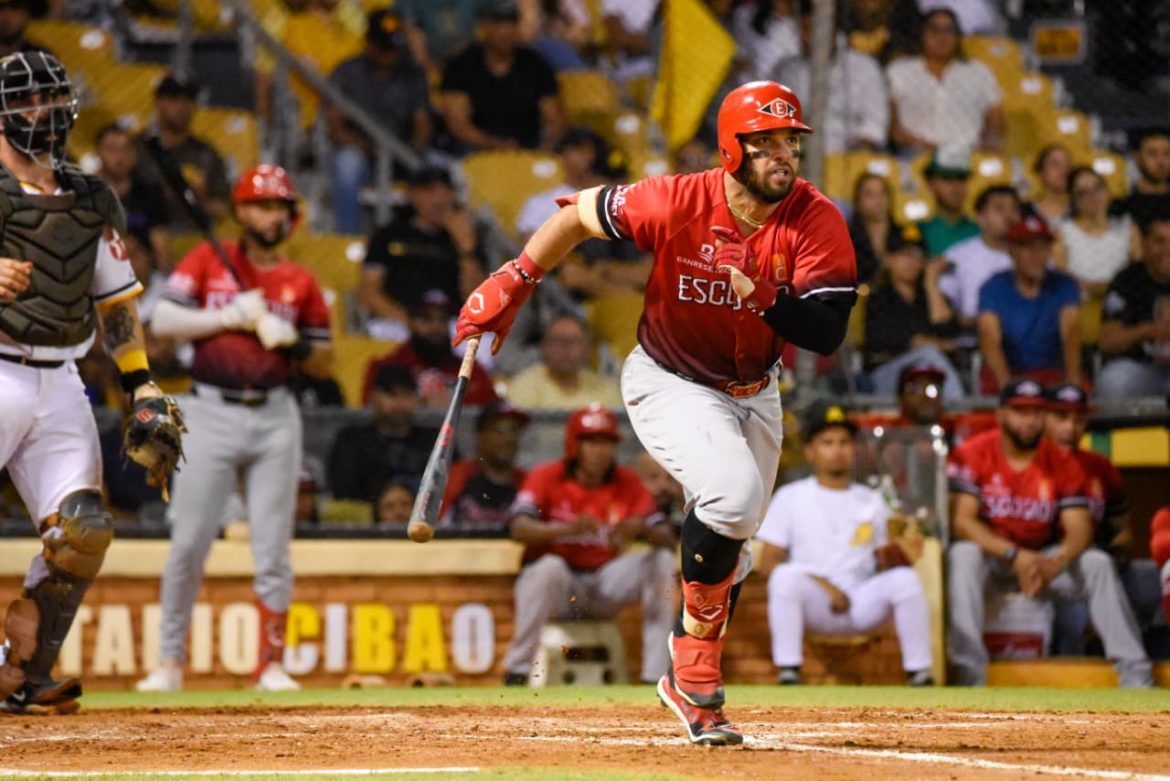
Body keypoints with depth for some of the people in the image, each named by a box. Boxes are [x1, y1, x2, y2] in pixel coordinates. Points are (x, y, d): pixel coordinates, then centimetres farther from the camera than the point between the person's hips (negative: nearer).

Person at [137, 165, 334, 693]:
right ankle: (169, 662, 5)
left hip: (275, 417, 2)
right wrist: (228, 317, -12)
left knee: (273, 550, 0)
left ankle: (271, 664, 7)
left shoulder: (300, 282, 10)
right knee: (188, 544, -3)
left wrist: (292, 341, -7)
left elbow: (325, 363, 12)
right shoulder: (207, 262, 5)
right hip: (212, 412, -2)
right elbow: (163, 321, -6)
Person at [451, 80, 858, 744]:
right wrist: (513, 283, -10)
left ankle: (692, 687, 36)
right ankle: (697, 666, -16)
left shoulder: (818, 222, -20)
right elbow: (580, 214, -8)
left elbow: (827, 332, -25)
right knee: (731, 494, -29)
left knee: (730, 548, 15)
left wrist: (766, 298, -42)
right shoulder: (677, 203, -25)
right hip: (669, 384, -5)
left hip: (753, 392, 5)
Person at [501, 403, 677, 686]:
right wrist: (568, 528, -40)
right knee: (549, 566, -36)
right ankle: (516, 671, -28)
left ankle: (656, 675, -17)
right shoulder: (546, 477, -7)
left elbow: (666, 538, -5)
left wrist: (641, 528, -28)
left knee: (662, 560, -14)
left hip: (604, 588, 4)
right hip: (558, 586, -4)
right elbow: (519, 528, -24)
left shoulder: (627, 482, 2)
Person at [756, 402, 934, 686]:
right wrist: (822, 585, -13)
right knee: (787, 576, -33)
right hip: (814, 606, -2)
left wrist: (892, 560, -10)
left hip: (864, 605, 2)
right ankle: (788, 672, -32)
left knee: (905, 578, -25)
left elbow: (883, 567, 16)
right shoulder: (789, 498, 8)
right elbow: (767, 566, -1)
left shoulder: (872, 501, 18)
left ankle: (919, 674, -23)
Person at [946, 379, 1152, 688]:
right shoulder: (972, 454, -10)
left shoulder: (1062, 463, 0)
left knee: (1098, 564, -20)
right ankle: (970, 672, -42)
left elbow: (1079, 529, -8)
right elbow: (961, 520, -19)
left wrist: (1056, 563, -32)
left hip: (1043, 557, 3)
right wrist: (1014, 555, -31)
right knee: (963, 556, -36)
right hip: (991, 557, -3)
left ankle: (1134, 673, -23)